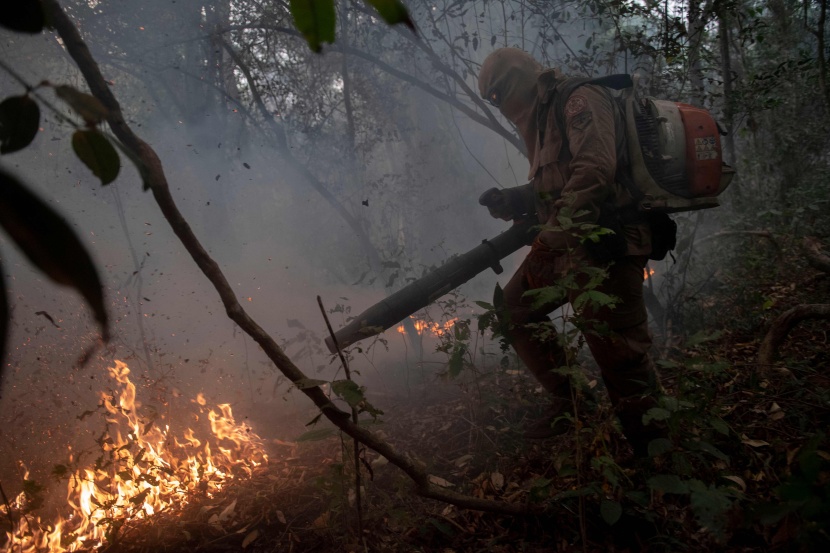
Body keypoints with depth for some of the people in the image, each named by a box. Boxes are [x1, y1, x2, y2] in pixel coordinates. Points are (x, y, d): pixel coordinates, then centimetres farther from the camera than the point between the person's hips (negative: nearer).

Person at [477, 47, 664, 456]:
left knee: (618, 350, -9)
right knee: (514, 308, 13)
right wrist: (510, 200, 7)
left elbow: (595, 170, -23)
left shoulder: (580, 102, -8)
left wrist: (559, 229, -30)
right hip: (565, 240, 10)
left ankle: (653, 451, 5)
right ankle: (565, 403, 20)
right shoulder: (541, 119, 21)